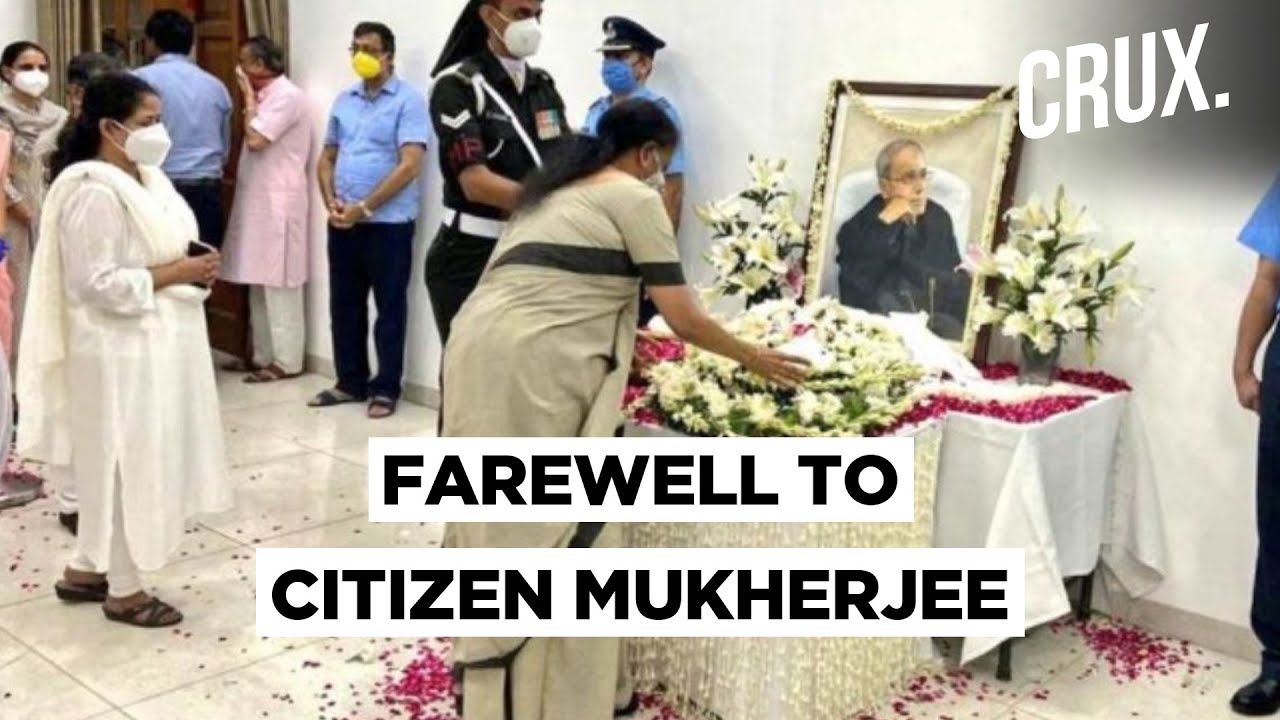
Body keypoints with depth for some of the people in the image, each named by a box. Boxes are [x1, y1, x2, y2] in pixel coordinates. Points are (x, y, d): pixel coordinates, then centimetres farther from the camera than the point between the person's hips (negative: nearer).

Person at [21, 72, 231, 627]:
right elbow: (96, 285, -23)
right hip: (121, 353, -10)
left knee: (123, 464, 19)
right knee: (124, 465, 4)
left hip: (158, 345, 10)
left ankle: (85, 569, 34)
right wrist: (172, 275, -21)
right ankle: (123, 591, 19)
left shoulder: (147, 178, 10)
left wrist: (192, 268, 2)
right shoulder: (93, 193, -20)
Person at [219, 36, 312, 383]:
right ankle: (264, 356, 19)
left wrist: (248, 97, -10)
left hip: (278, 203, -10)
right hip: (259, 201, 10)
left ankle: (286, 361, 0)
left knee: (279, 284, -6)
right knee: (260, 283, 12)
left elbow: (255, 139, -19)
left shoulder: (286, 95, -12)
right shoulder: (268, 96, 17)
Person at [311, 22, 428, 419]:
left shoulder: (408, 100, -8)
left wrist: (364, 207, -16)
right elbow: (327, 157, 17)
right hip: (342, 222, 6)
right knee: (344, 305, 12)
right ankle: (351, 382, 24)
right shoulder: (344, 100, 12)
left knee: (389, 308, 3)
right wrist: (331, 202, -2)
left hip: (388, 222, -6)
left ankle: (386, 389, 12)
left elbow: (410, 165, -16)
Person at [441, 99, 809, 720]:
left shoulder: (557, 188, 28)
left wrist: (622, 347, 41)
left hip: (478, 349, 8)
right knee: (554, 534, 1)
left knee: (502, 526, 16)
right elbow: (684, 320, 3)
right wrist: (755, 358, 18)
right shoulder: (633, 196, 4)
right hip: (532, 368, -8)